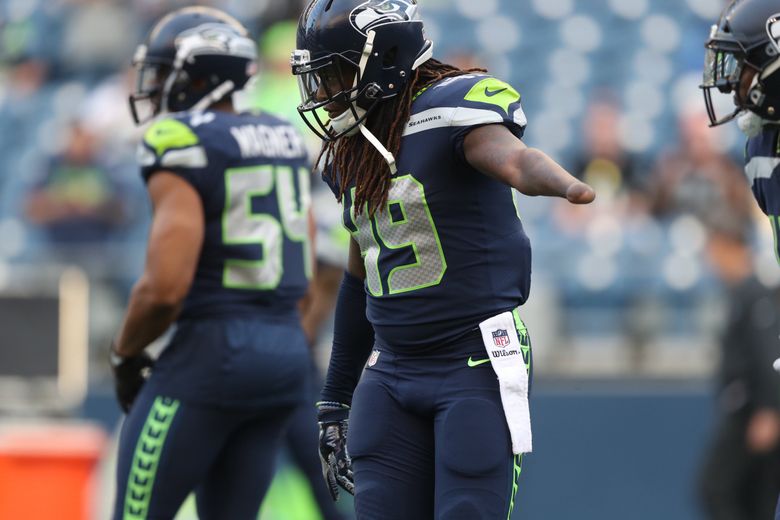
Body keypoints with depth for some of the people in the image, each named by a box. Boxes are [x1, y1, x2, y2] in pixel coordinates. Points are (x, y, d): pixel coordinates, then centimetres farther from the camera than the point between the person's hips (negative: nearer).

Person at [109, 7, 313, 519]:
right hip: (286, 354, 8)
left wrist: (125, 355, -2)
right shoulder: (282, 140, 13)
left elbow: (165, 287, -19)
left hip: (210, 358, -8)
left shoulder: (183, 149, -13)